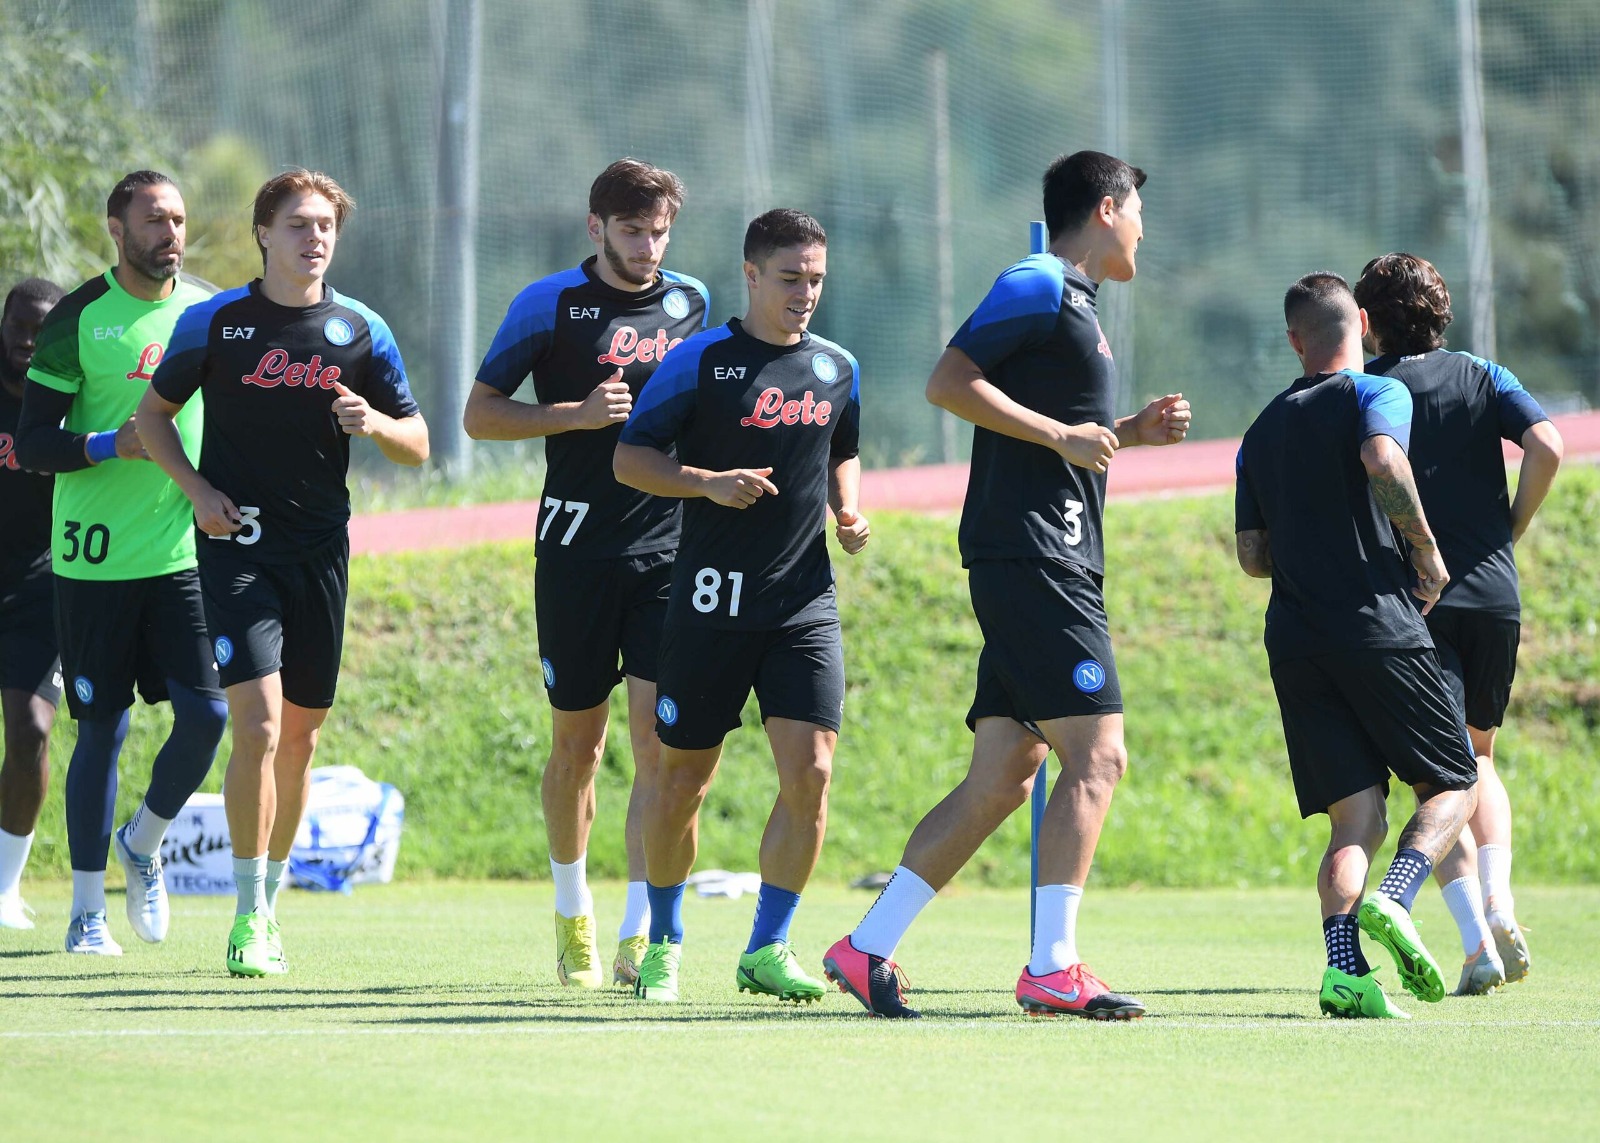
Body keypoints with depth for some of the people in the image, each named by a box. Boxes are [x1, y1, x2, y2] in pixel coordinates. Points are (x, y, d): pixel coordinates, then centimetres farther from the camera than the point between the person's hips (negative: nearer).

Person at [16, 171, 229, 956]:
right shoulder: (78, 319, -3)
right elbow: (32, 443, -5)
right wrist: (110, 444, -20)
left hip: (185, 557, 3)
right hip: (95, 560, -3)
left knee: (206, 713, -10)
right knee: (102, 729, 2)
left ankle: (145, 843, 19)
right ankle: (87, 910, 14)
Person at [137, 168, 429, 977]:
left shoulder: (362, 330, 4)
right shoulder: (213, 322, -1)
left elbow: (417, 447, 8)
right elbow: (153, 412, 11)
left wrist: (375, 423, -14)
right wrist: (195, 488, -5)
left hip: (321, 552, 3)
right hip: (238, 542, -3)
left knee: (301, 734, 9)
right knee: (258, 724, -16)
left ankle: (271, 897, 25)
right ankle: (249, 915, -9)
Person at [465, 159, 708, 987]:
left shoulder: (693, 305, 10)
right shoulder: (551, 304, 0)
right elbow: (480, 414, -1)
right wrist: (578, 414, -13)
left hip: (669, 546, 1)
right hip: (577, 551, -1)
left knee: (660, 738, -10)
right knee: (577, 741, 8)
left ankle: (641, 932, -11)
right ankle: (573, 915, 27)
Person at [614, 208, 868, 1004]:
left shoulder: (838, 369, 10)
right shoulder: (700, 360, -4)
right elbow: (629, 458, -3)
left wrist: (847, 512, 8)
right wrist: (709, 483, -18)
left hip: (805, 601, 3)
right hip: (712, 601, -3)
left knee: (809, 772, -11)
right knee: (683, 779, 4)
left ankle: (767, 949, 0)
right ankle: (663, 941, 23)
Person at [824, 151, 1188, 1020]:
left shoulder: (1073, 302, 24)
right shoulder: (1037, 286, -6)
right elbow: (948, 383, -16)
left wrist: (1131, 432, 17)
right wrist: (1061, 435, -16)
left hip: (1050, 570, 10)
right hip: (1032, 558, -10)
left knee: (1001, 779, 6)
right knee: (1096, 756, -13)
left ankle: (867, 949, 7)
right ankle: (1051, 969, -15)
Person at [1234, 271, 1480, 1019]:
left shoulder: (1263, 430, 17)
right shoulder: (1376, 395, 1)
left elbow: (1252, 555, 16)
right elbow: (1383, 459, -22)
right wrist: (1425, 549, -11)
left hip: (1294, 641, 5)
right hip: (1379, 626, -5)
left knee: (1355, 819, 2)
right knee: (1451, 786, 8)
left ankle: (1344, 969, -19)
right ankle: (1393, 900, -19)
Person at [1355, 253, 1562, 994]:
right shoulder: (1483, 378, 7)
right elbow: (1546, 448, -7)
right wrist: (1511, 531, 6)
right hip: (1494, 593, 3)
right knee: (1478, 758, 22)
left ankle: (1477, 940, -17)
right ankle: (1499, 906, 3)